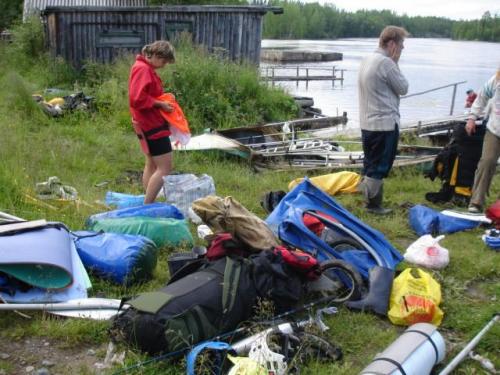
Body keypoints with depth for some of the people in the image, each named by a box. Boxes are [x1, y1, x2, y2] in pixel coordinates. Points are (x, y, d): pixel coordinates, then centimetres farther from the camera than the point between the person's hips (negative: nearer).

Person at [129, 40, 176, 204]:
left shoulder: (145, 68, 14)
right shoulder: (143, 69, -18)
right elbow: (137, 99, -26)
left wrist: (162, 100, 5)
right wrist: (160, 104, -19)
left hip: (149, 124, 11)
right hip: (151, 124, -11)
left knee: (152, 164, 17)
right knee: (165, 167, -11)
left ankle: (148, 204, 23)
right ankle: (147, 206, -9)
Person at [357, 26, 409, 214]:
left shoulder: (367, 60, 11)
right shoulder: (385, 62, -17)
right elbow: (403, 88, -7)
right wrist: (396, 64, -1)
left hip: (367, 123, 9)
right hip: (385, 123, -9)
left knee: (370, 164, 15)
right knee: (380, 166, 0)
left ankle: (371, 200, 24)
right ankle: (373, 204, 6)